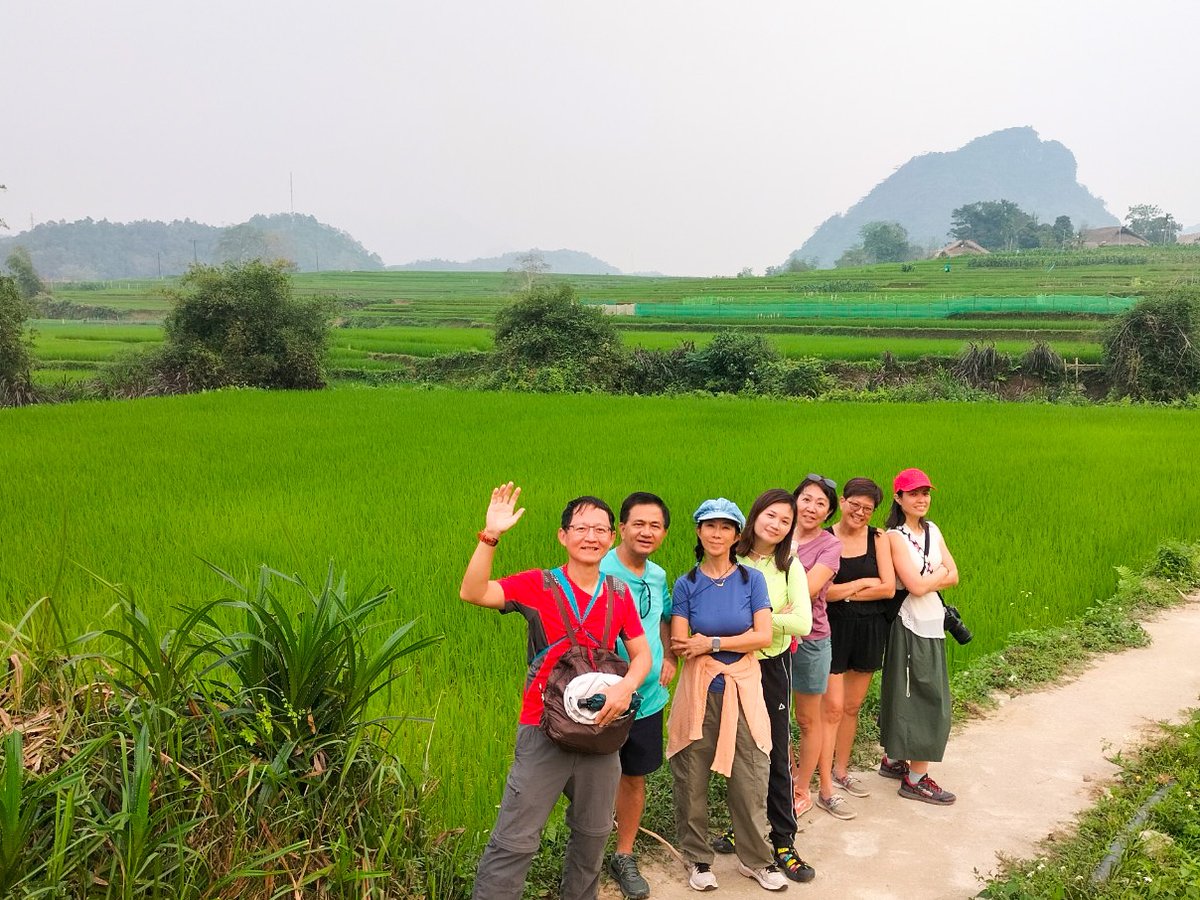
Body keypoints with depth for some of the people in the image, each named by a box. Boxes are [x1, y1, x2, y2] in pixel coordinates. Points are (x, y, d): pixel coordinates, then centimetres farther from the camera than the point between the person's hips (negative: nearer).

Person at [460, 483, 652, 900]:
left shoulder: (620, 596, 5)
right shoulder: (538, 584, -6)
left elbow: (642, 654, 7)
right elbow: (473, 593, -19)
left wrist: (626, 685, -14)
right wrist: (490, 535, -30)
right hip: (545, 729, -4)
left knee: (593, 835, 18)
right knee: (515, 842, -3)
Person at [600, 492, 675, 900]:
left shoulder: (658, 576, 4)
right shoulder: (600, 573, -17)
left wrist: (668, 657, 7)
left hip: (649, 697, 6)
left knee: (635, 777, 17)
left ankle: (624, 857, 35)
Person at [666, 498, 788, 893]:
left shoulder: (752, 579, 2)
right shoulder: (686, 585, 1)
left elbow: (763, 636, -7)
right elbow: (679, 644, -6)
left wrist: (711, 643, -11)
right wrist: (737, 641, -10)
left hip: (743, 688, 0)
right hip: (698, 690, 0)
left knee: (751, 779, 2)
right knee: (692, 780, 5)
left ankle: (755, 859, 23)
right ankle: (698, 858, 24)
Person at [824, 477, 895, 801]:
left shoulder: (878, 538, 1)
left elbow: (888, 588, -7)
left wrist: (844, 592, -10)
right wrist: (864, 583, -10)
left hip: (870, 629, 3)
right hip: (834, 628, -3)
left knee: (852, 706, 14)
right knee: (832, 706, -6)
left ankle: (841, 771, 29)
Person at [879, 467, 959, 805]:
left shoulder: (932, 530, 10)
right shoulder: (895, 536, -13)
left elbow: (953, 577, 5)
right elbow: (916, 585, -20)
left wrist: (929, 578, -11)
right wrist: (941, 571, -3)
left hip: (933, 624, 7)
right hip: (911, 625, -7)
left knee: (908, 696, 15)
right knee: (927, 699, -3)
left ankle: (893, 759, 29)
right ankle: (916, 779, 6)